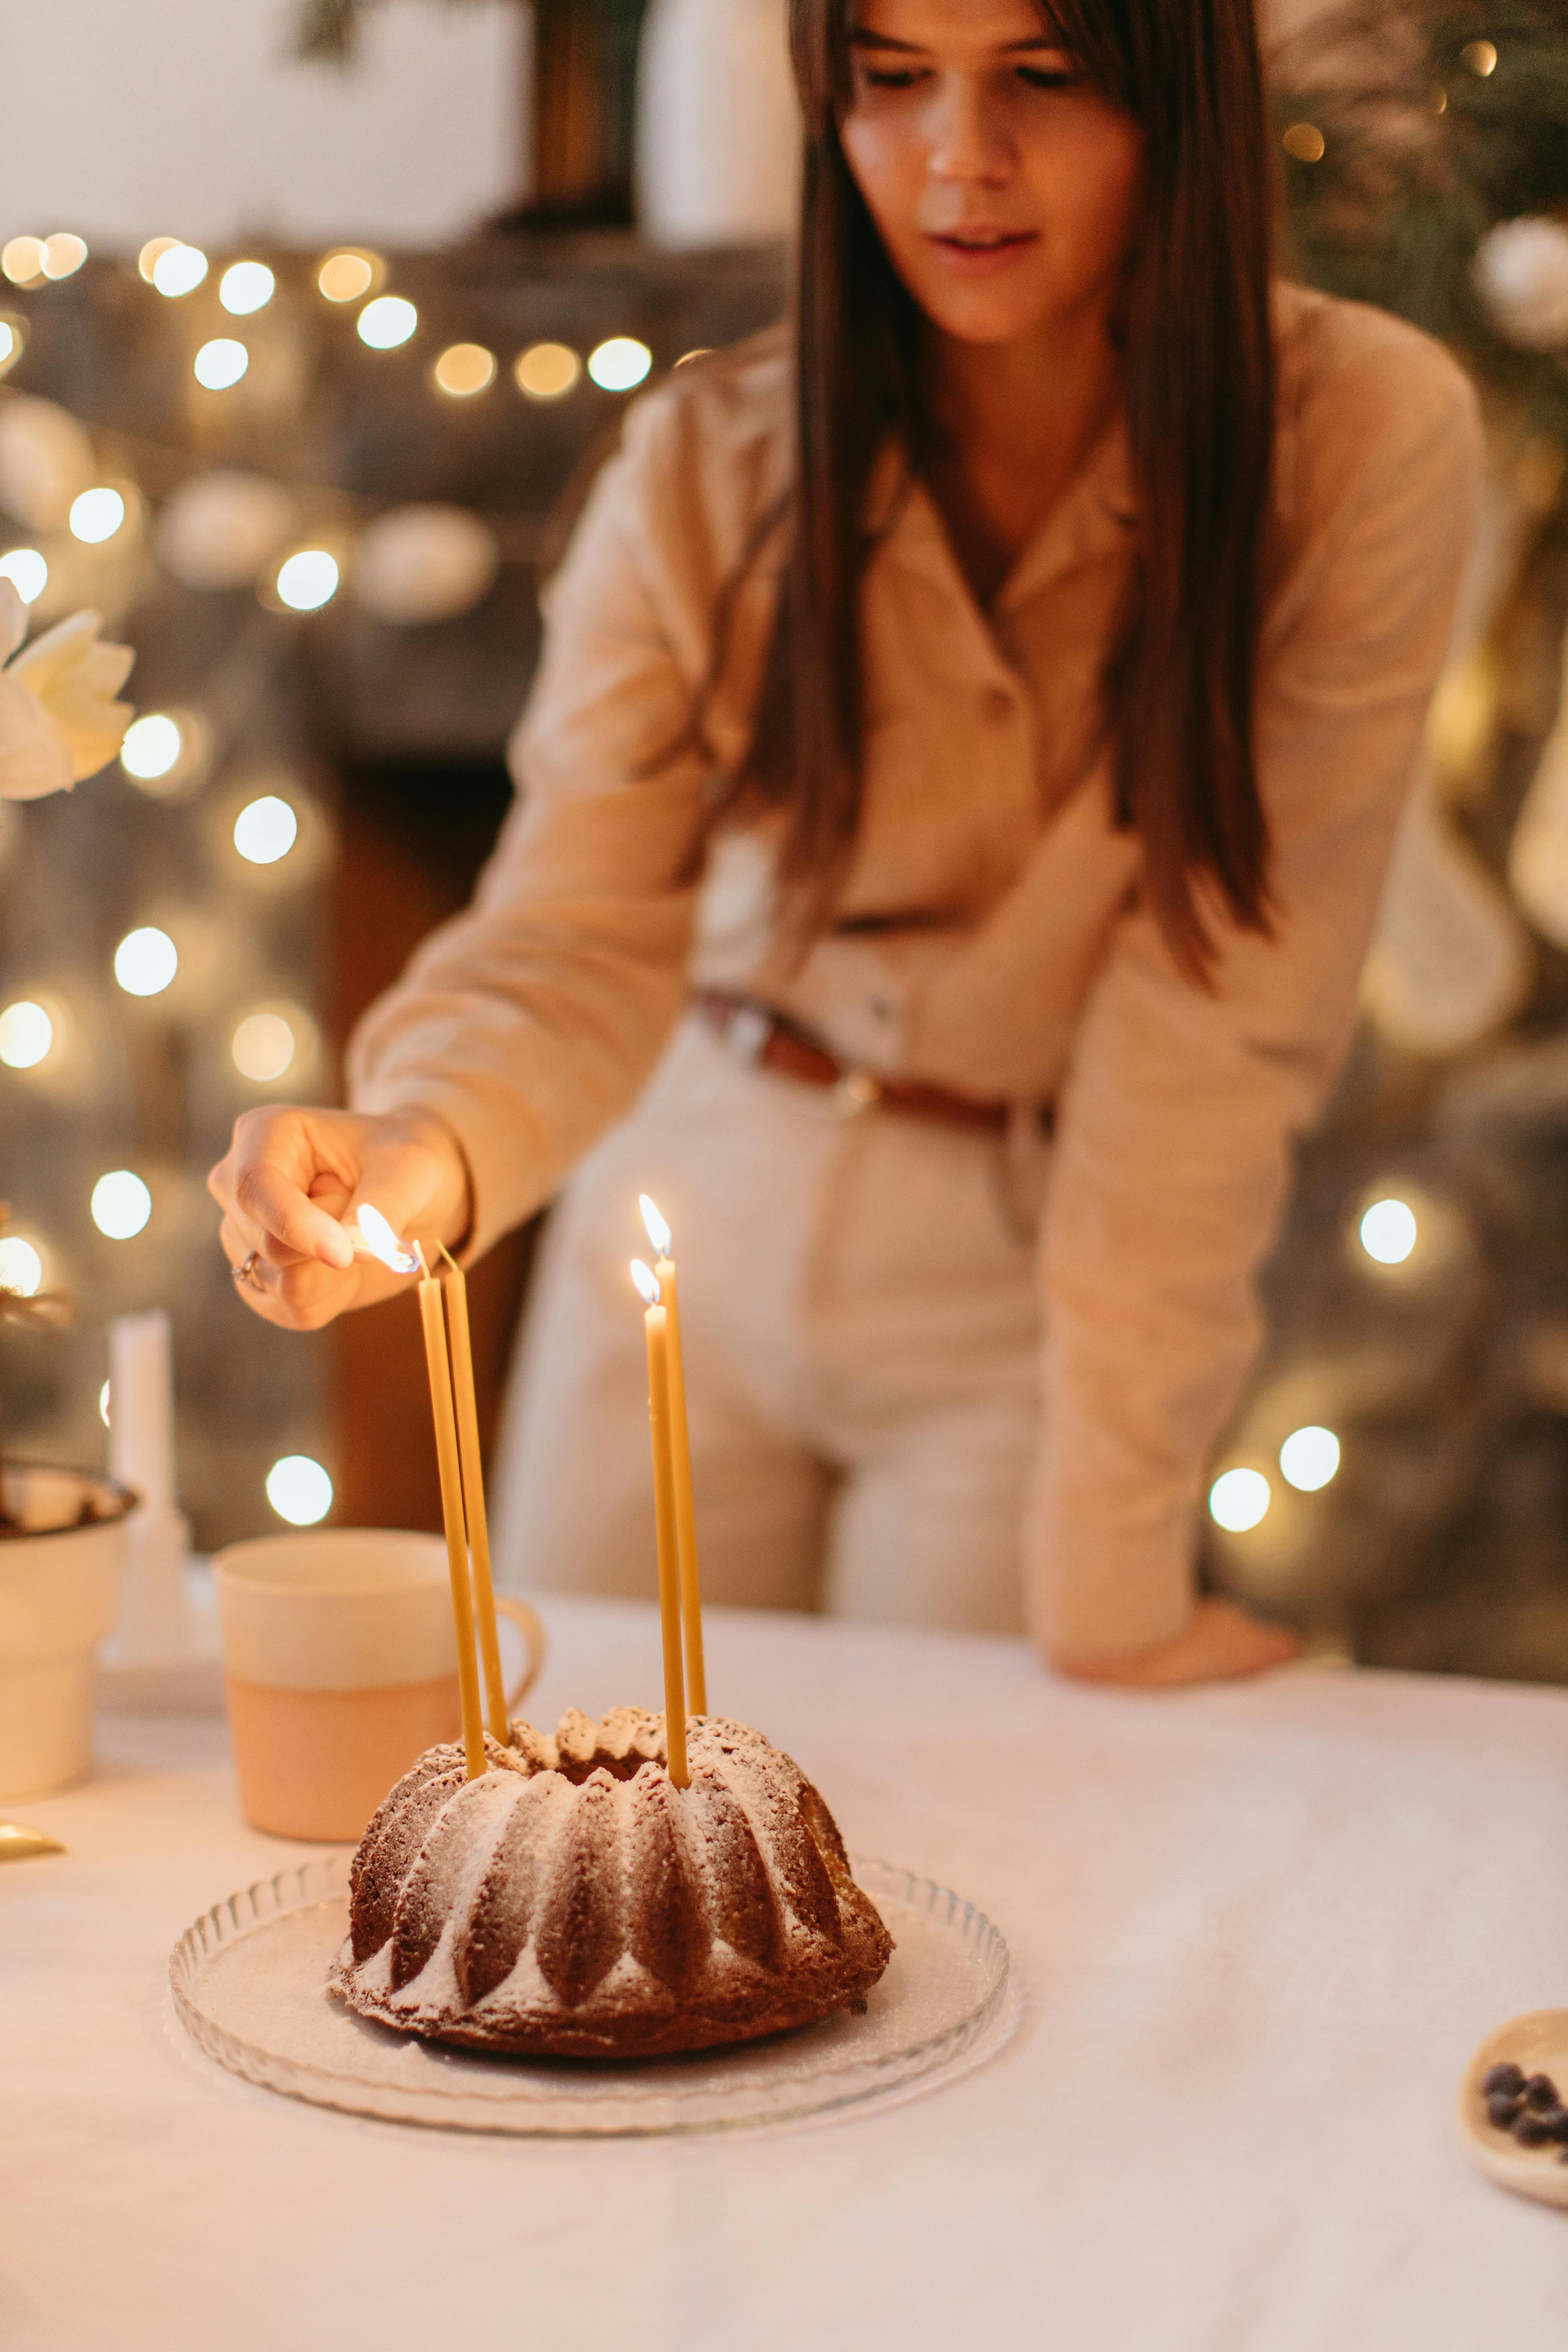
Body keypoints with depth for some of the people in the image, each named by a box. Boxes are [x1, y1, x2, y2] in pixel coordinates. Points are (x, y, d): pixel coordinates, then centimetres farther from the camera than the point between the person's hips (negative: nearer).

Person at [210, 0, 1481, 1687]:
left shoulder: (1364, 438, -19)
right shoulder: (710, 461, -13)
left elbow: (1223, 1015, -20)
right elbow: (580, 939, -16)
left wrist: (1114, 1580, -19)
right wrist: (426, 1146, -40)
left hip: (1028, 1289, -2)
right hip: (708, 1204, 2)